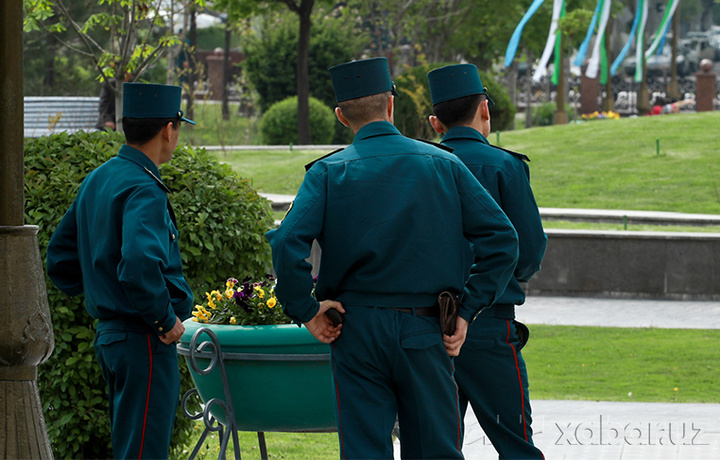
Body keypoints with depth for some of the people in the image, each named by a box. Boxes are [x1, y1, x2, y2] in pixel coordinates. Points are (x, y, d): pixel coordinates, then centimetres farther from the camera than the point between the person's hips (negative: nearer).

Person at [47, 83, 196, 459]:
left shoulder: (96, 181, 13)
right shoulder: (144, 190, -17)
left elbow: (60, 259, 21)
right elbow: (139, 265, -32)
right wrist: (166, 319, -19)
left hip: (110, 335, 10)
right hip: (145, 342, -10)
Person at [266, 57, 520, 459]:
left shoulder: (328, 173, -2)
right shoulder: (443, 165, 3)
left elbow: (288, 243, -17)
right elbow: (503, 240, -2)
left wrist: (305, 310, -6)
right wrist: (466, 311, 0)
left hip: (357, 333, -1)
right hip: (426, 335, 1)